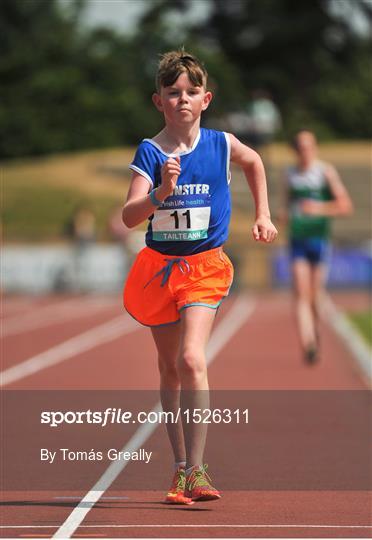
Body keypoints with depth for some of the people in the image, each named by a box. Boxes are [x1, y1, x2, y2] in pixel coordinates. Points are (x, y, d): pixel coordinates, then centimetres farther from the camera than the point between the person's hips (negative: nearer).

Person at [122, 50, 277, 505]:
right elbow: (129, 216, -21)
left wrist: (263, 215, 17)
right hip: (159, 264, 2)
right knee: (169, 369, 11)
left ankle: (196, 471, -21)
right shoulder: (150, 152, -9)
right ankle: (181, 467, 24)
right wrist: (162, 192, -38)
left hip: (205, 266, -2)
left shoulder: (221, 144, -5)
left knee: (191, 359, -20)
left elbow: (254, 161, 21)